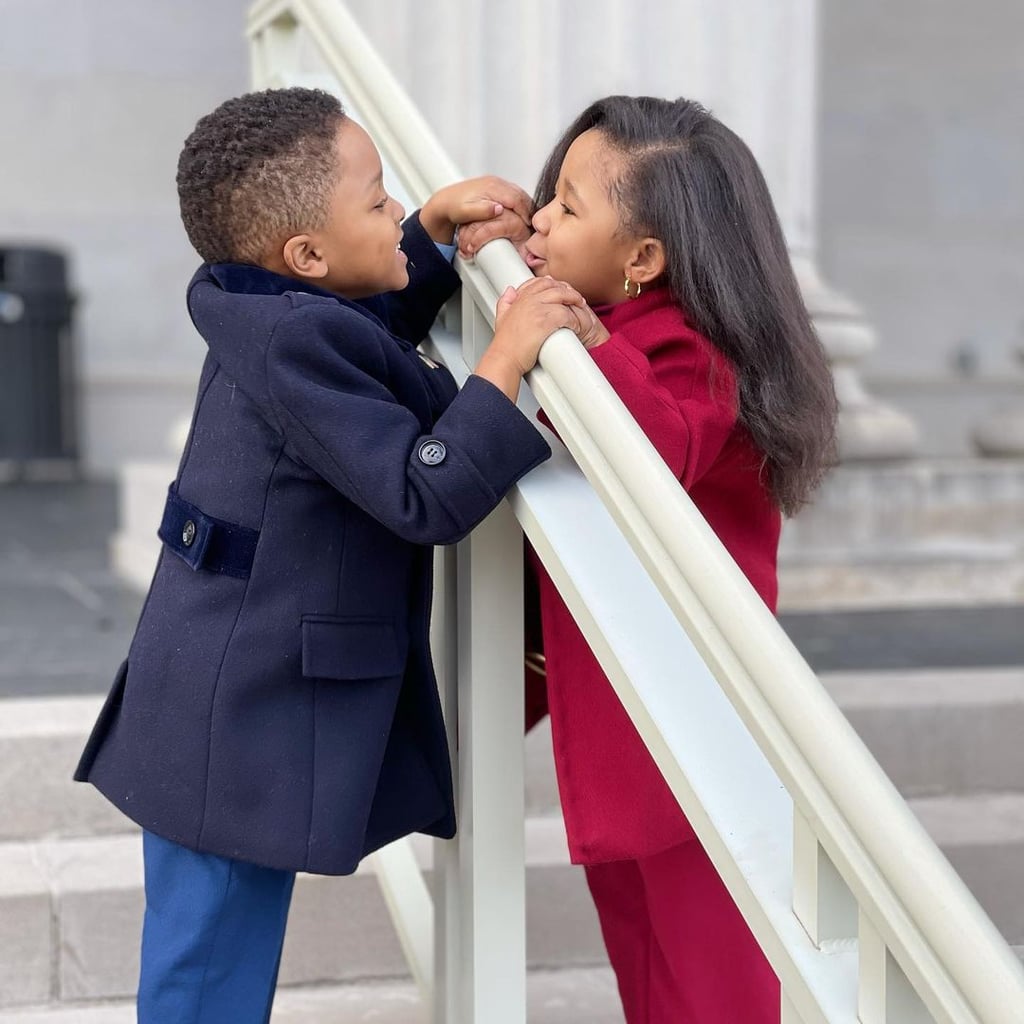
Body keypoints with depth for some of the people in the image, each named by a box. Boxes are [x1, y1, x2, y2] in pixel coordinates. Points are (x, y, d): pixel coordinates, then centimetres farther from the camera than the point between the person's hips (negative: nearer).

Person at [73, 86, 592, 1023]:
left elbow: (376, 326, 30)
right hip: (237, 738, -10)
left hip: (230, 719, 10)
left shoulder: (273, 315, 8)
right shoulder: (295, 345, -23)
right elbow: (427, 498, -25)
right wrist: (506, 362, -24)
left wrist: (437, 223, 17)